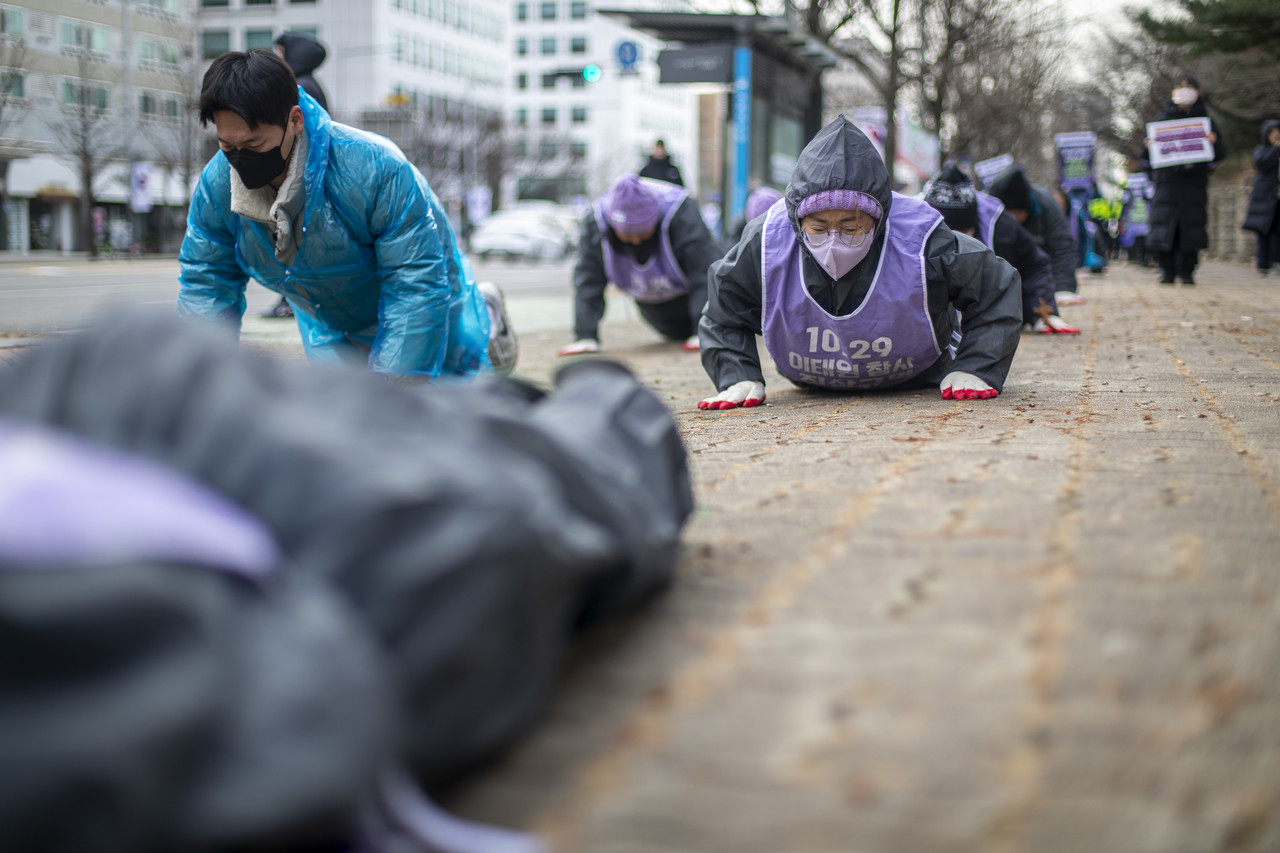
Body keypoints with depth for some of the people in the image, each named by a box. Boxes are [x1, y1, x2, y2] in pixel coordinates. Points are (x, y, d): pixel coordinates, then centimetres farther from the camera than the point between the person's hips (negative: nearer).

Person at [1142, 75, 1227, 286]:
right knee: (1165, 224, -8)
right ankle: (1167, 270, -1)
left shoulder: (1205, 121, 12)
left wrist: (1214, 142, -15)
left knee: (1191, 224, -4)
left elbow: (1220, 154, 7)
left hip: (1194, 183, 0)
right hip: (1167, 180, 0)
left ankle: (1187, 271, 2)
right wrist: (1149, 147, -14)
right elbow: (1147, 157, 10)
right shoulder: (1163, 120, 11)